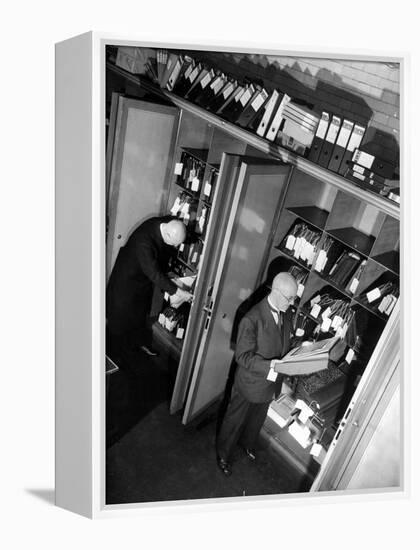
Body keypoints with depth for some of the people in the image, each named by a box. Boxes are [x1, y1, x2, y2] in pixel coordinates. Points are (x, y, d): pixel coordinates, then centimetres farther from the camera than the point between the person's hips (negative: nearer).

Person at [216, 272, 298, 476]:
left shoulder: (287, 314, -8)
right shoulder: (252, 319, -32)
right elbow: (243, 356, -28)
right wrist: (271, 366, -37)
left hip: (271, 382, 7)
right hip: (250, 382, -6)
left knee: (257, 418, 31)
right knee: (235, 420, 18)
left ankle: (247, 444, 60)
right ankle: (223, 455, 45)